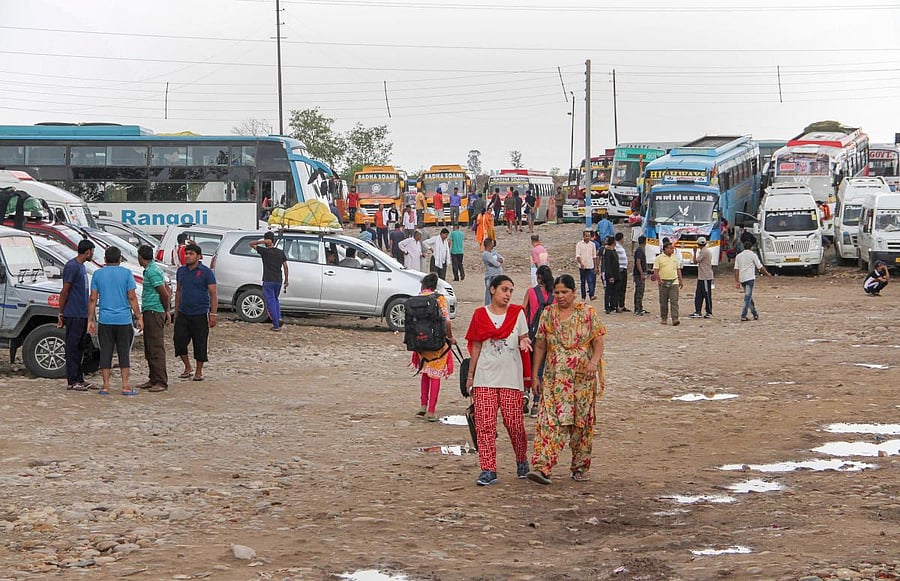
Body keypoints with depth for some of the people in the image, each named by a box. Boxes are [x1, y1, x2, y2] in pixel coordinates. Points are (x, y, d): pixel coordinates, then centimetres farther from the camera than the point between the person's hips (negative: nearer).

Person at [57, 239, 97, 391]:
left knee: (80, 347, 11)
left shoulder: (82, 266, 17)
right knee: (72, 347, -5)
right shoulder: (71, 266, -12)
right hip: (73, 315, -9)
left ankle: (79, 379, 16)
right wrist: (61, 314, -11)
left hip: (83, 315, 9)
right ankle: (72, 381, -3)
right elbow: (65, 291, -12)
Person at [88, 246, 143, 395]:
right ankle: (125, 386, 3)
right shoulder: (126, 273, -1)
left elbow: (93, 299, 3)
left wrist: (90, 320, 8)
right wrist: (138, 317, 2)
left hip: (105, 320, 1)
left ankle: (105, 386, 4)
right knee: (124, 352, 4)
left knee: (105, 352, 5)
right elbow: (132, 297, -4)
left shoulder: (98, 274, 4)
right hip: (124, 320, -1)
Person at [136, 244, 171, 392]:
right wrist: (167, 311, 18)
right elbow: (167, 292, 20)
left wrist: (166, 310, -3)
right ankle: (153, 379, 20)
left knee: (156, 348, -10)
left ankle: (161, 382, -10)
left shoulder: (152, 271, -15)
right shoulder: (154, 268, 17)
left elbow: (165, 294, -17)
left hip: (154, 312, -10)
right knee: (149, 349, 14)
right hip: (149, 313, 10)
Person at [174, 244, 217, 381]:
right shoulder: (181, 271, 9)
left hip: (200, 314, -5)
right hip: (183, 313, 5)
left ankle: (198, 372, 13)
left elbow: (213, 294, -7)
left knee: (200, 344, 0)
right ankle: (188, 368, 17)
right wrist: (176, 312, 16)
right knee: (179, 339, -1)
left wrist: (213, 314, -14)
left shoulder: (206, 272, -6)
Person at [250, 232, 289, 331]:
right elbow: (285, 267, 7)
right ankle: (279, 318, 5)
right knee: (275, 300, 24)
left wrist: (262, 241, -10)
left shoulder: (264, 251, -7)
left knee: (270, 302, 1)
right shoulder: (281, 252, 6)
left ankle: (276, 325, -3)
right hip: (278, 281, 5)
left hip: (268, 281, -4)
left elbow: (251, 244, 0)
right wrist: (286, 280, 14)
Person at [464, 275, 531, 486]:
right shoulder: (480, 314, 7)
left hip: (511, 377, -1)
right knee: (485, 424, -5)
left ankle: (522, 460, 24)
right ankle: (488, 470, -3)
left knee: (514, 422, -1)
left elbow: (523, 338, 8)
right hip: (485, 377, 1)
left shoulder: (517, 313, 5)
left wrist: (524, 343, -17)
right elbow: (476, 347, 11)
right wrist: (470, 376, 10)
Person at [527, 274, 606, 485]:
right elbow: (540, 346, 9)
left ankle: (581, 467, 18)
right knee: (550, 421, -11)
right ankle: (541, 467, -19)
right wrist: (535, 375, 7)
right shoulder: (547, 314, 6)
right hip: (555, 378, 0)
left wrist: (594, 361, -20)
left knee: (582, 422, 6)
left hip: (583, 378, 0)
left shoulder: (588, 313, 2)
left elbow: (598, 342, -1)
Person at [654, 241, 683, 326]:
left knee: (674, 301, -8)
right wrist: (659, 280, -18)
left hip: (674, 282, 2)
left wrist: (681, 281, 12)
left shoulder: (675, 258, 12)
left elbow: (678, 270, 17)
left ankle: (675, 319, -14)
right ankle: (664, 318, 17)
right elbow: (655, 271, -5)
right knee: (663, 302, 6)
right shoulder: (659, 258, -1)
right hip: (663, 283, -2)